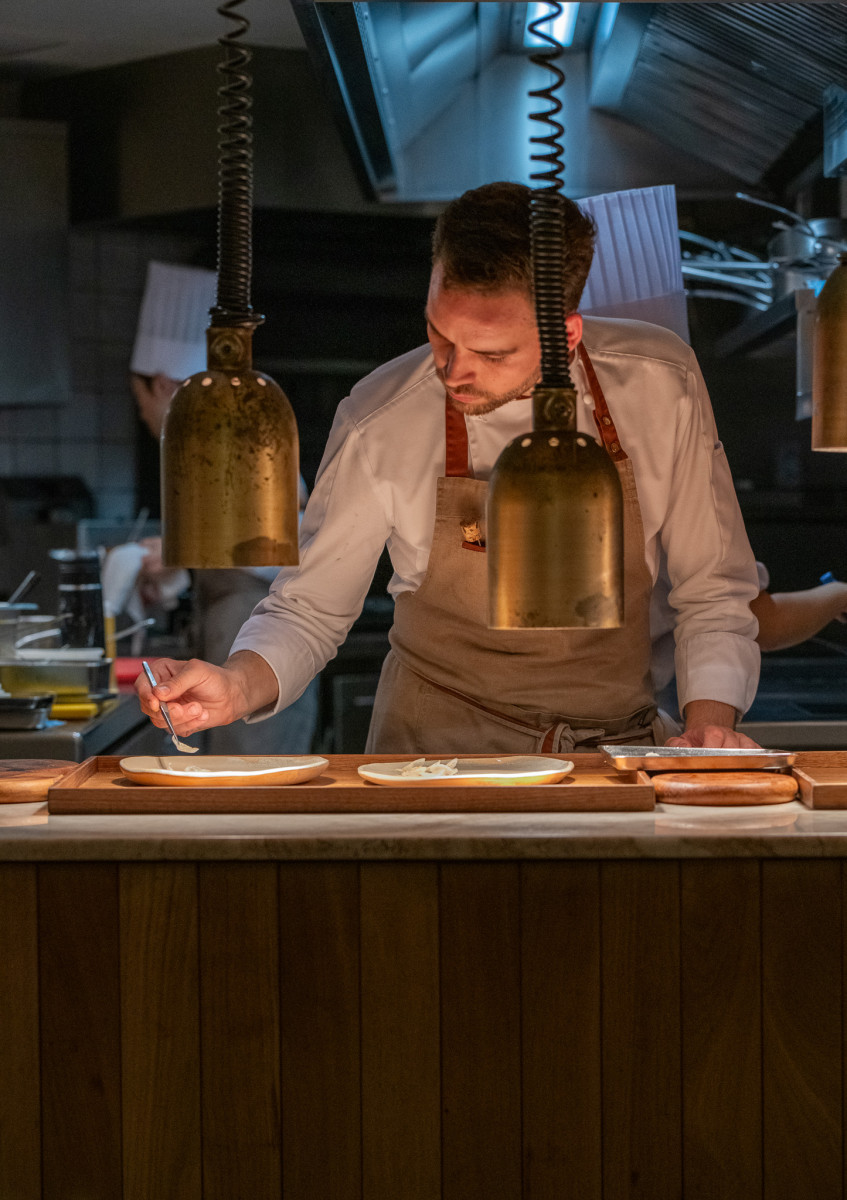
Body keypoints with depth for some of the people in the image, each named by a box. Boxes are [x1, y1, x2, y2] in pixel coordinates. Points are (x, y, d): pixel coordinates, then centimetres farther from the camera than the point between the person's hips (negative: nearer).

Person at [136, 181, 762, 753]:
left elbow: (715, 593, 4)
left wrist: (710, 721, -12)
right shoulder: (380, 422, -10)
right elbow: (307, 612, 1)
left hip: (620, 746, 1)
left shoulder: (661, 385, -7)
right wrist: (237, 687, -19)